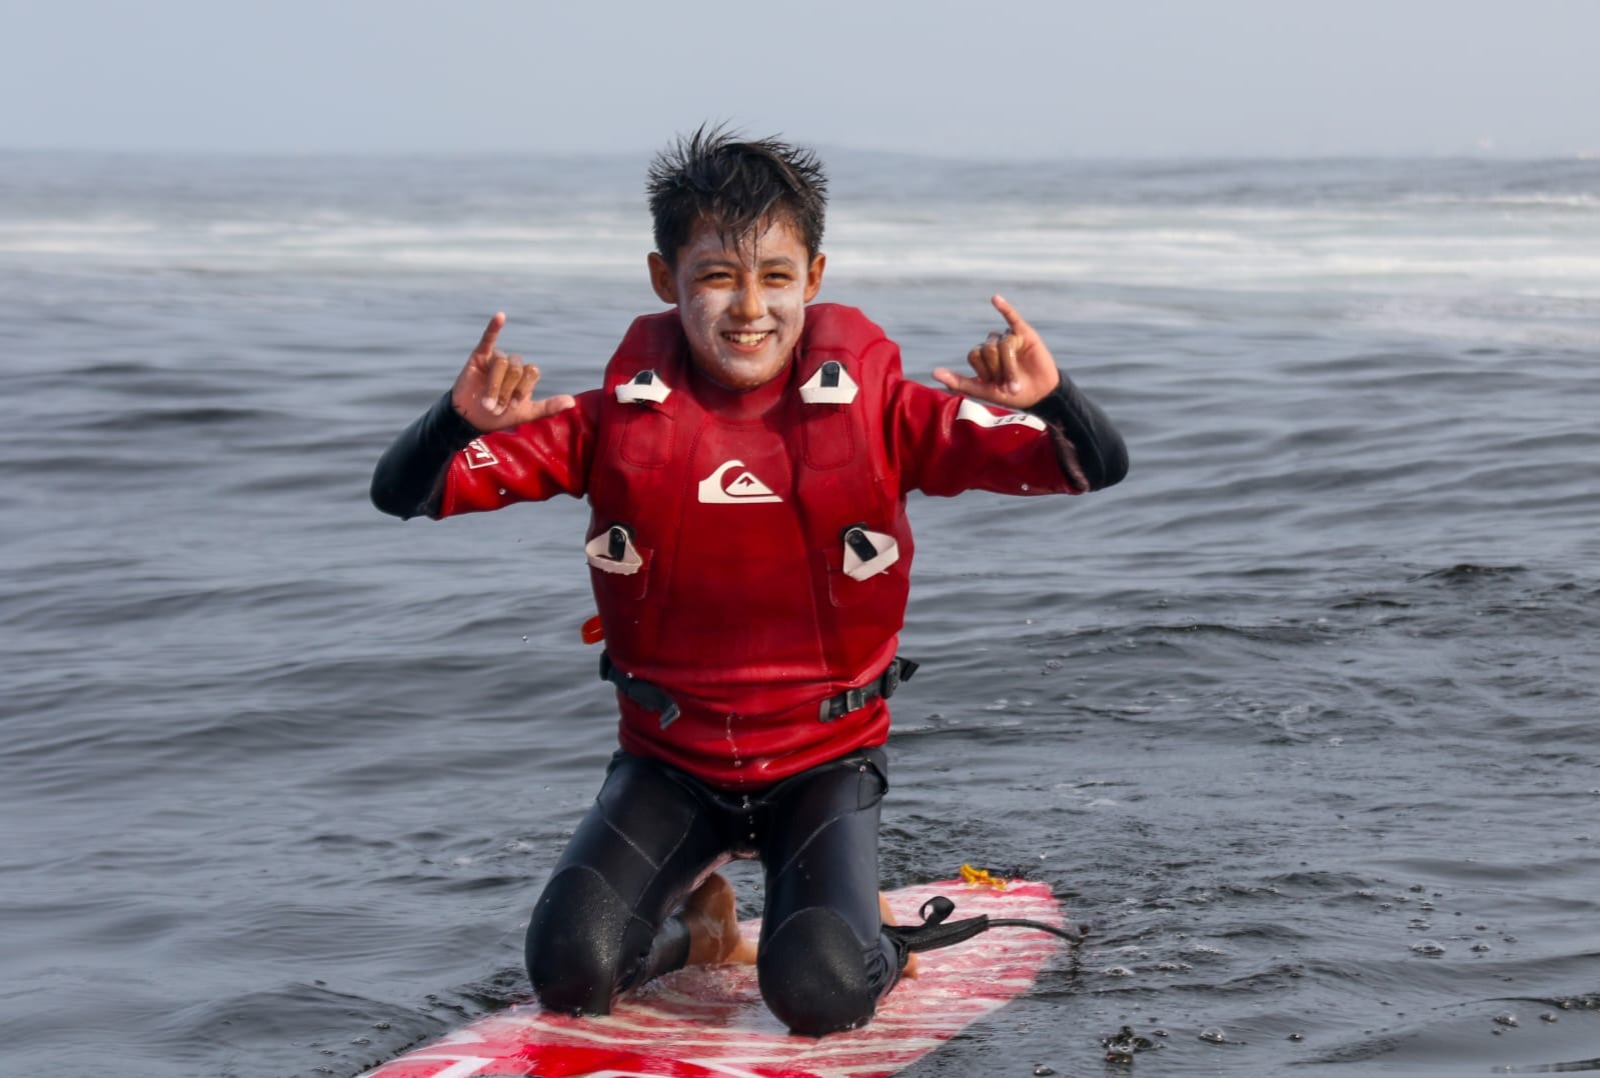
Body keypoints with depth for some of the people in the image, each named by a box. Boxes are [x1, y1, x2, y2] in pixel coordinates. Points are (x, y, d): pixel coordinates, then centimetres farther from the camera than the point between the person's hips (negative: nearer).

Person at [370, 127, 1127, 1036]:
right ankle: (693, 921, 18)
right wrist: (462, 421, -34)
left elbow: (1096, 469, -16)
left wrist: (1049, 401, -41)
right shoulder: (618, 421, -8)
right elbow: (402, 495, -10)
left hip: (825, 755, -2)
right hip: (669, 755, 2)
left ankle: (874, 931, 15)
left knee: (818, 993, -24)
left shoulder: (877, 412, -11)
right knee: (569, 970, -18)